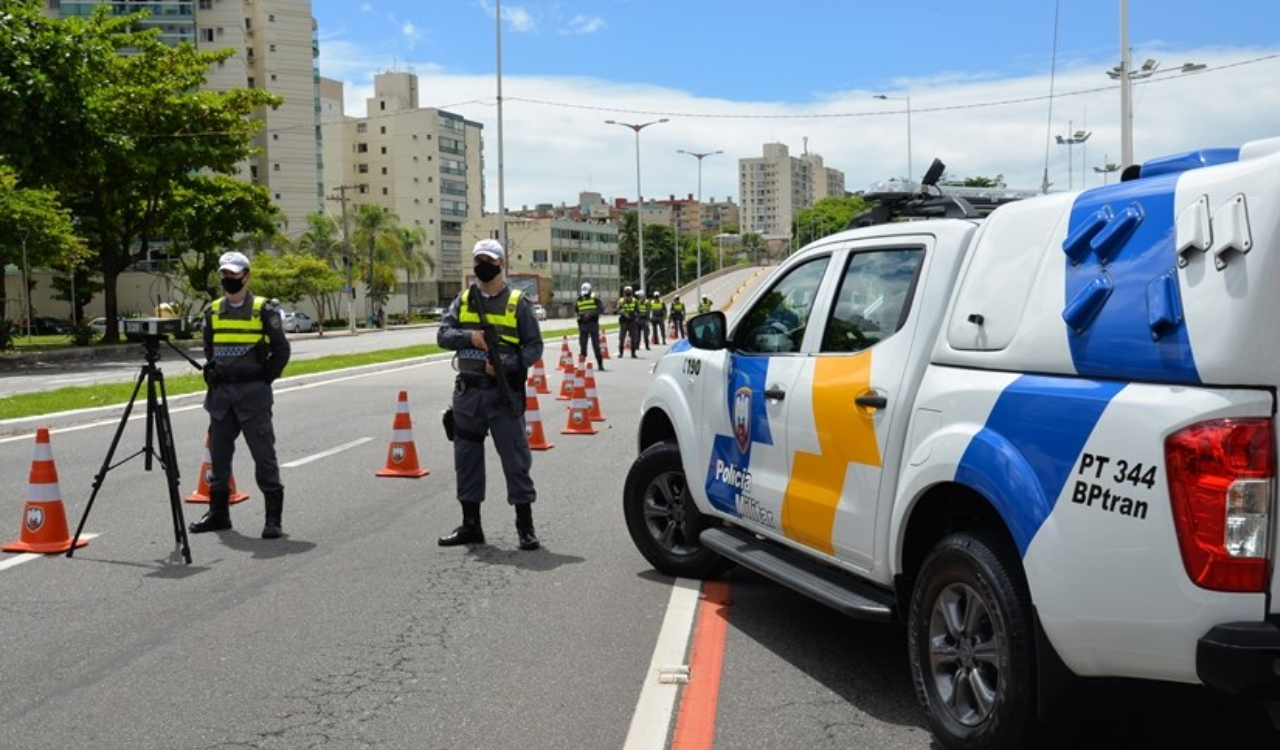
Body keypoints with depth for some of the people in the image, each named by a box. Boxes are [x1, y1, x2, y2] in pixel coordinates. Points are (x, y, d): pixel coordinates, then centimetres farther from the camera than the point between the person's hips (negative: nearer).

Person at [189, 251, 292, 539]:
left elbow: (281, 350, -2)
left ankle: (273, 517, -1)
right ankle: (218, 512, 22)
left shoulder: (264, 310, -5)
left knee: (263, 454, -5)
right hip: (221, 393, 5)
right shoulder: (213, 312, 10)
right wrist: (213, 374, 10)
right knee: (218, 454, 11)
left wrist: (264, 380, -5)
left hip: (253, 393, -5)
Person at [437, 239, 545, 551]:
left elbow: (534, 346, -2)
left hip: (504, 392, -4)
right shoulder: (463, 300, 11)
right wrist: (470, 337, -17)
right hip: (468, 392, 4)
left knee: (515, 457, -2)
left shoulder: (518, 302, 1)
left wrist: (506, 365, -17)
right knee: (467, 458, 10)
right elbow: (443, 334, 2)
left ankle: (525, 526, 7)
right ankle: (471, 525, 21)